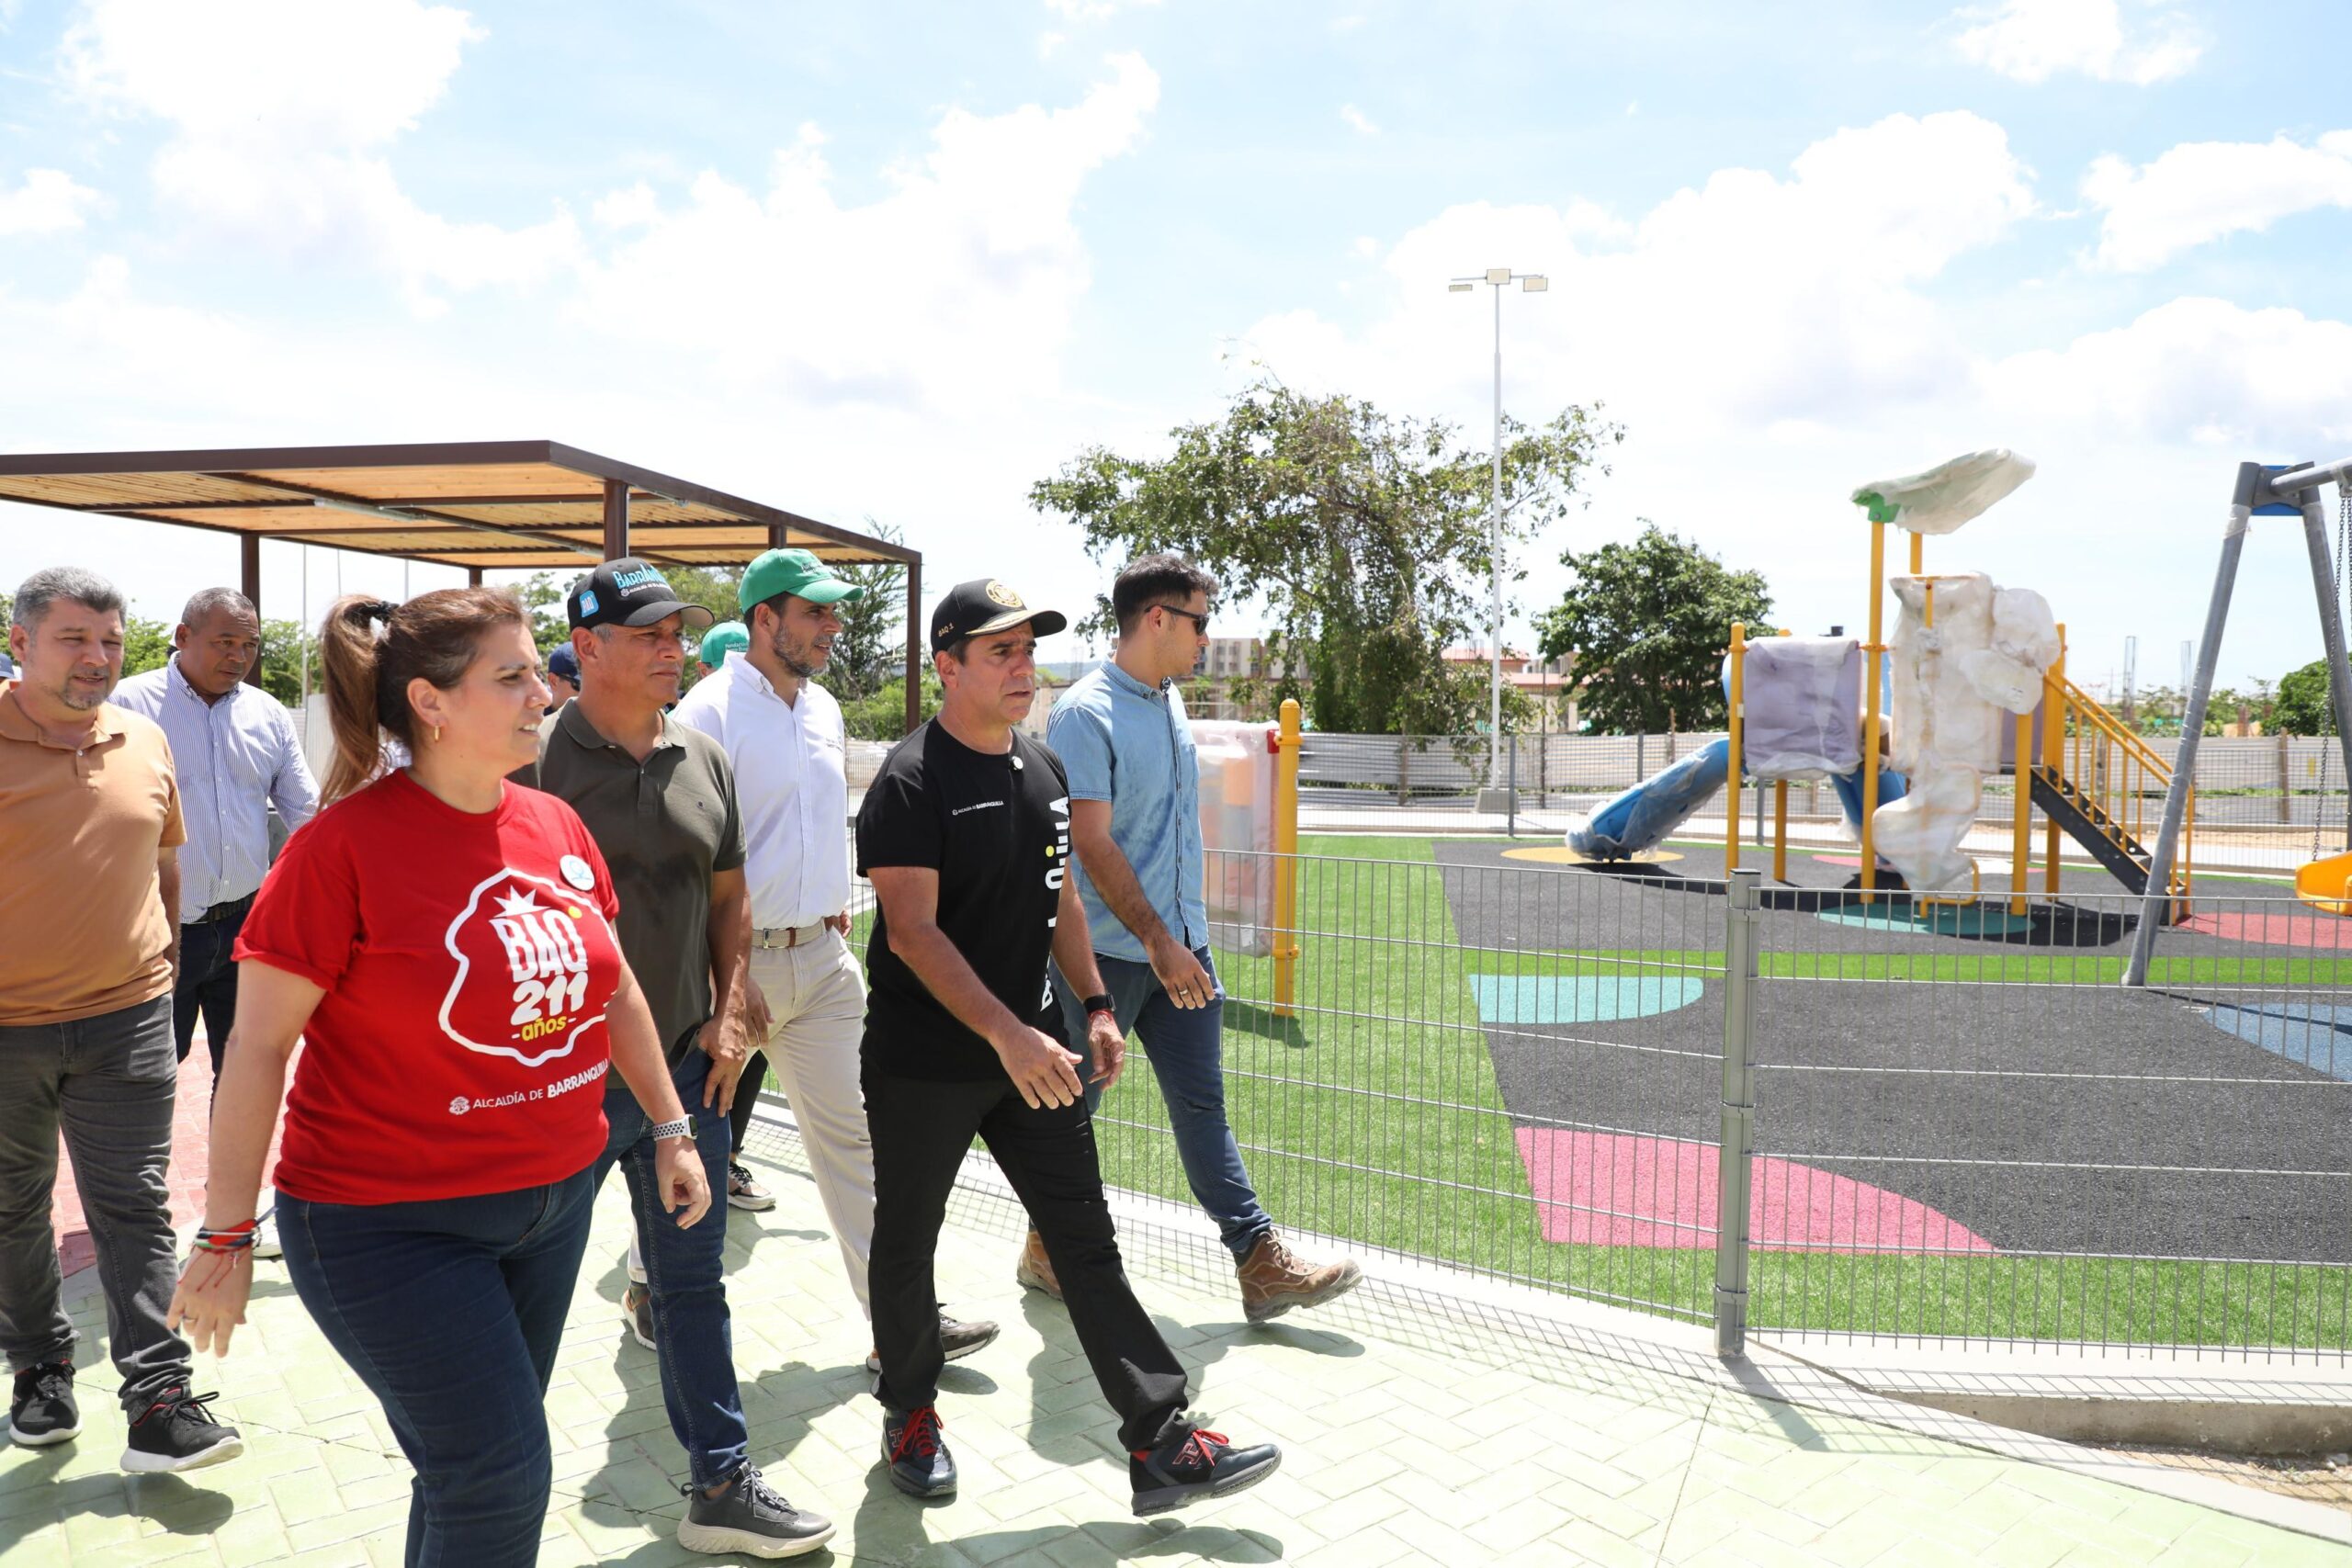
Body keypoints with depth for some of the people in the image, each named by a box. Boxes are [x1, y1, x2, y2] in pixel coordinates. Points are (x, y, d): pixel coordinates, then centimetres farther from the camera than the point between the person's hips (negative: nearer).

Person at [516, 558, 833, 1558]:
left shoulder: (704, 762, 6)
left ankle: (721, 1487, 26)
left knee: (693, 1286, 13)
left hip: (688, 1068, 5)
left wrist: (730, 1015, 4)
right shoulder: (536, 760, -10)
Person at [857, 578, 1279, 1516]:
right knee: (907, 1244, 13)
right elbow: (913, 929, -22)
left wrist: (1094, 1007, 7)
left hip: (1031, 1052, 6)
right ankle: (909, 1412, 37)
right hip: (923, 1061, -6)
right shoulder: (913, 781, -15)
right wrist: (1007, 1035, -29)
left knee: (1087, 1242, 7)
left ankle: (1162, 1446, 13)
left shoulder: (1044, 770, 7)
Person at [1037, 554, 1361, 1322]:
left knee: (1202, 1104, 8)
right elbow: (1092, 843, -19)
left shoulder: (1171, 700, 12)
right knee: (1072, 1107, 9)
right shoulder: (1086, 712, -14)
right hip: (1105, 951, -7)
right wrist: (1157, 940, -21)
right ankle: (1047, 1251, 27)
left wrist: (1184, 935, 18)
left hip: (1180, 946, 7)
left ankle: (1261, 1263, 11)